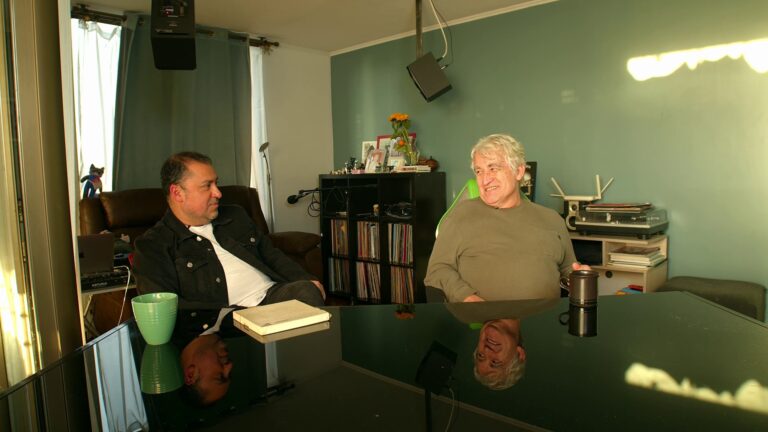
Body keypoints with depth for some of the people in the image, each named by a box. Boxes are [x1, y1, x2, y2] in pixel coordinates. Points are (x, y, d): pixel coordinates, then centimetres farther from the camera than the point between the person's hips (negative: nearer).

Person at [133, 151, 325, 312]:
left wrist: (308, 281, 6)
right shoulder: (152, 246, 3)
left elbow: (272, 255, 26)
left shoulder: (236, 216, 23)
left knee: (307, 290, -27)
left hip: (272, 295, 7)